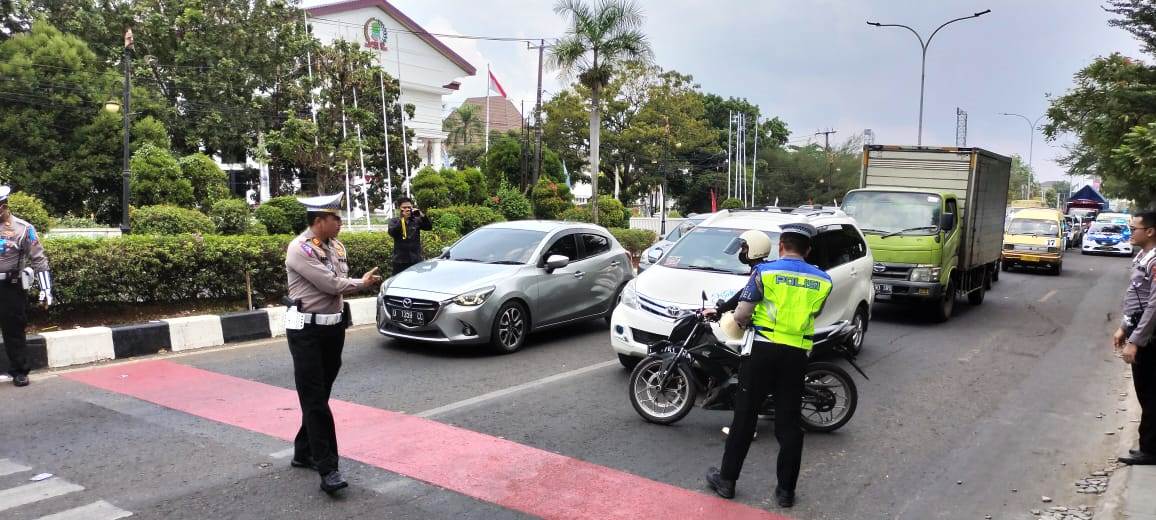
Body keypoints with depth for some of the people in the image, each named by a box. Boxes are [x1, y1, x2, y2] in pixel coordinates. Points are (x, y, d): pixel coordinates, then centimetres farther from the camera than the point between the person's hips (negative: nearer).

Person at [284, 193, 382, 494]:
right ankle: (327, 469, -7)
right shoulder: (300, 249, -15)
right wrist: (362, 283, -4)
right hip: (306, 330, -7)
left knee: (320, 396, 15)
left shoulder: (336, 246, 9)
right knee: (314, 400, -7)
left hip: (334, 327, 7)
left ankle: (304, 453, 30)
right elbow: (332, 284, -20)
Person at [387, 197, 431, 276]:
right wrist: (403, 218, -21)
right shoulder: (394, 221, 3)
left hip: (416, 260, 1)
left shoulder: (416, 220, 7)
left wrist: (422, 215, -21)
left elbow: (429, 227, -5)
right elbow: (392, 232, -14)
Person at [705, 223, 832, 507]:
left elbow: (741, 315, -8)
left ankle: (727, 479, 15)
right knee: (789, 422, 10)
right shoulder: (822, 280, 5)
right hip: (797, 353, 3)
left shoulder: (764, 271, -6)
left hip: (763, 349, -2)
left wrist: (746, 322, 12)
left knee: (745, 416, 6)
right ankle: (786, 489, 16)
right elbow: (812, 315, 15)